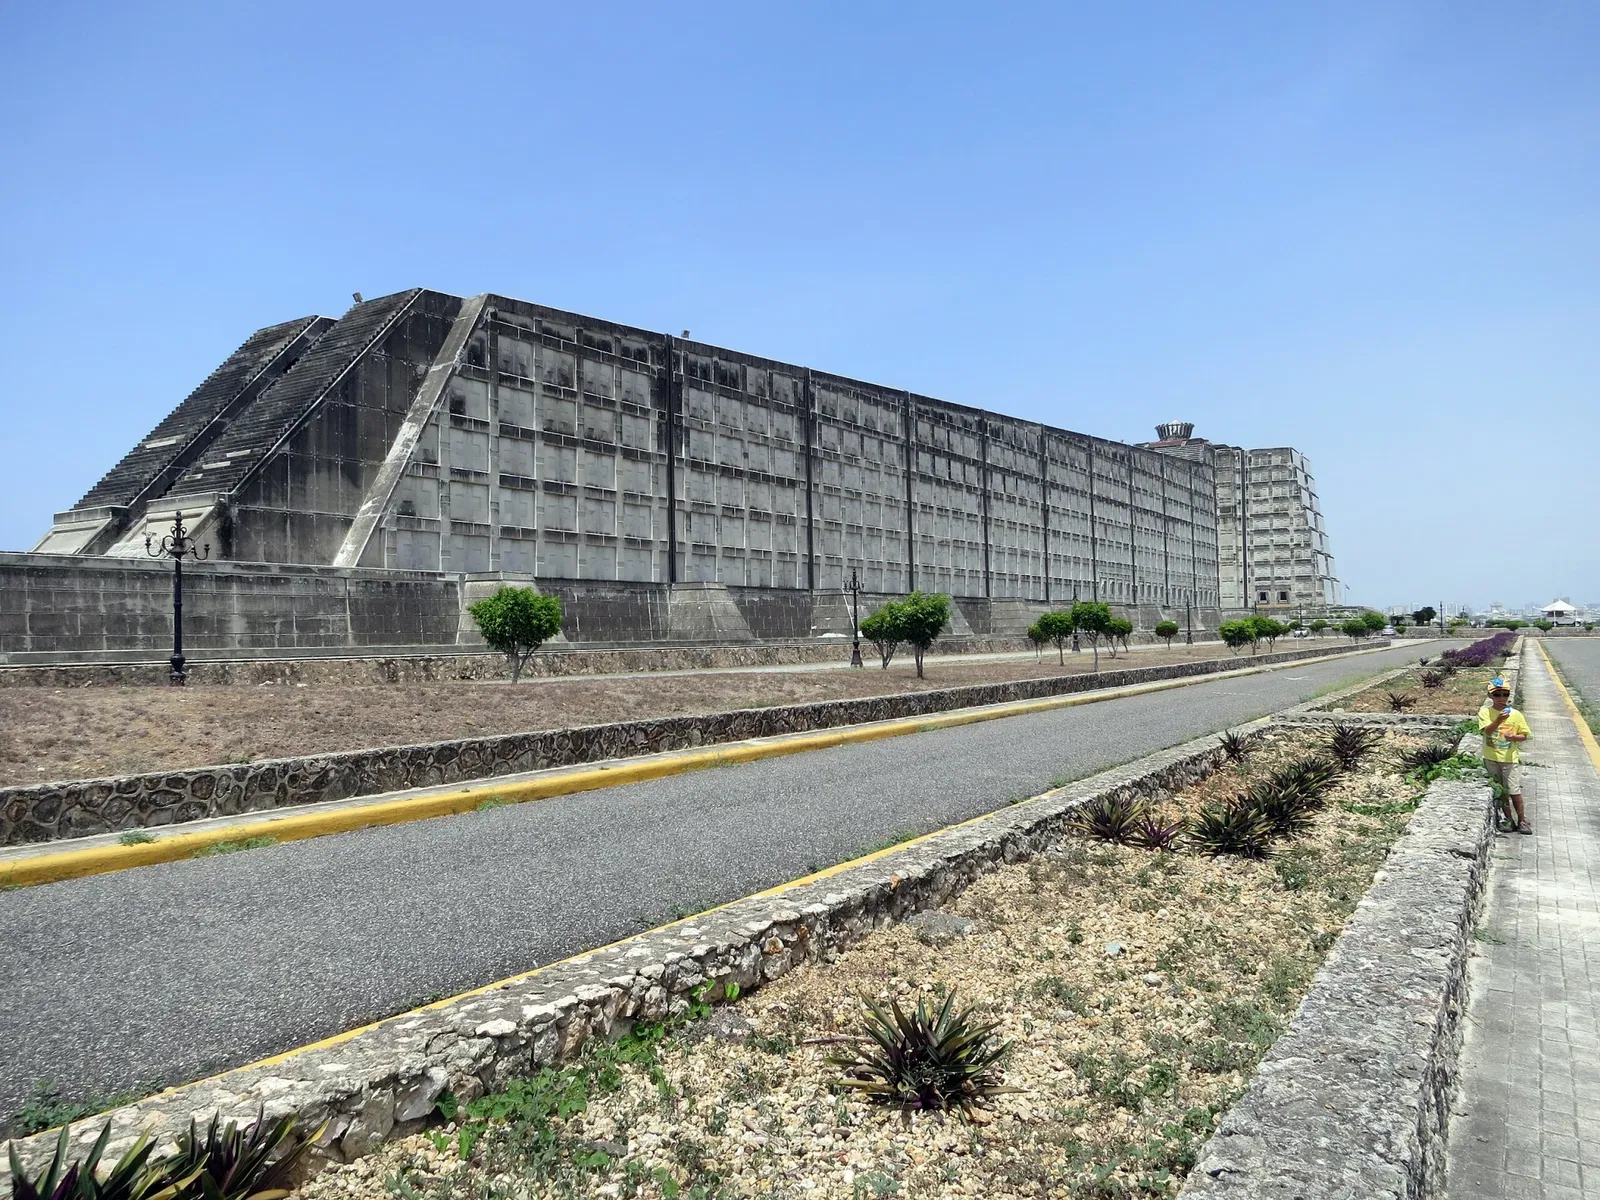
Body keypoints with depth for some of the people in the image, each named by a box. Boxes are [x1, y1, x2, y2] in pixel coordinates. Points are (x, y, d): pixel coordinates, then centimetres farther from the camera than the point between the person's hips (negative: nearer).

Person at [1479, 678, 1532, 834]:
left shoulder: (1516, 714, -1)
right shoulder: (1485, 712, -3)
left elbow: (1524, 735, 4)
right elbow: (1487, 731, -18)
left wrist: (1514, 737, -17)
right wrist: (1499, 720, -34)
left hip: (1510, 758, -1)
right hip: (1491, 758, 1)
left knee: (1514, 790, -2)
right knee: (1501, 791, 10)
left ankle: (1522, 821, 13)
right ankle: (1509, 819, 22)